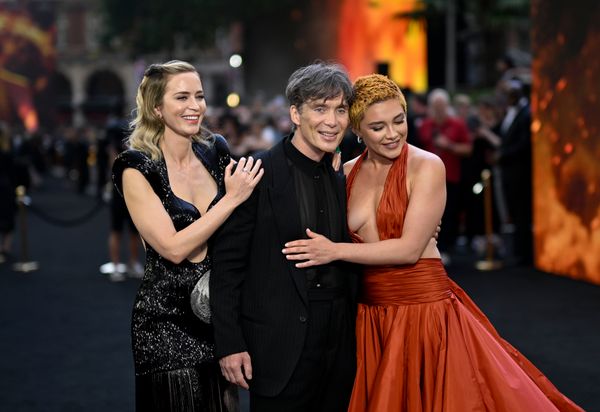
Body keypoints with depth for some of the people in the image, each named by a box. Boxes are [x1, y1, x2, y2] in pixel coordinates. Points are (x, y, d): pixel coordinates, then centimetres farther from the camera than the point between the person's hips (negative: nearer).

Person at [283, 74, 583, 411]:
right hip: (371, 316, 5)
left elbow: (410, 248, -16)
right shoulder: (347, 173, 6)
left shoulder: (427, 166, -9)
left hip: (425, 308, -4)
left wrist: (336, 251, -15)